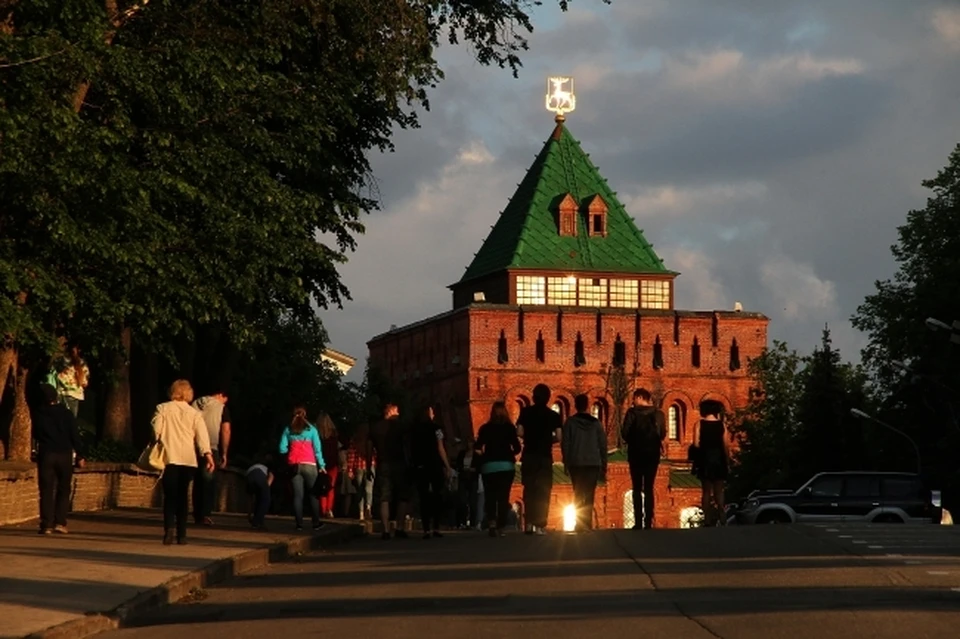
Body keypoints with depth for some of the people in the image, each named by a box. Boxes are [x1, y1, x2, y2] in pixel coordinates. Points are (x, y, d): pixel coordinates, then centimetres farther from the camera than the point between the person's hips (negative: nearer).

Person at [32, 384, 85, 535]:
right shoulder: (66, 413, -2)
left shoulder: (37, 414, 1)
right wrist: (80, 455, 3)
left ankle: (46, 524, -7)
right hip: (65, 455, 0)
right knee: (63, 490, 8)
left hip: (46, 454, 0)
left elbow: (35, 434, 12)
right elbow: (75, 435, -2)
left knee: (46, 491, 1)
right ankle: (60, 522, -1)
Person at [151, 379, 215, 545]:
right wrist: (207, 454, -11)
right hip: (188, 459, 2)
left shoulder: (163, 409, 3)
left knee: (170, 496, -1)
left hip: (169, 458, -2)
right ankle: (181, 534, 7)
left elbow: (156, 429, -6)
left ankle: (169, 529, -22)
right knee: (182, 496, 10)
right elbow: (202, 434, -4)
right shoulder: (194, 413, 7)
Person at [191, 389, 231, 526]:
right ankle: (205, 514, -8)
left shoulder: (195, 404, 11)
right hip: (211, 449, -4)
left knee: (197, 482, 12)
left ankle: (197, 515, 12)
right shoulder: (222, 408, 1)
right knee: (209, 482, 2)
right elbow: (226, 430, -5)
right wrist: (224, 453, 1)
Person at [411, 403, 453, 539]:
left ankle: (426, 529, -5)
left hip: (419, 466, 3)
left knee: (424, 497, 3)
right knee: (437, 496, 6)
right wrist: (447, 466, -6)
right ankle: (436, 527, -3)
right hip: (435, 466, -3)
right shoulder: (435, 428, -4)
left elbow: (411, 449, 4)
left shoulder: (414, 429, 7)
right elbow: (440, 448, -9)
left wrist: (414, 464, 8)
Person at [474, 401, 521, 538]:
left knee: (489, 496, 8)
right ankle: (501, 527, -2)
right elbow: (517, 448, -5)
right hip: (506, 466, -1)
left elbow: (477, 447, -4)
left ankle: (491, 521, -12)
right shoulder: (510, 427, -1)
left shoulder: (485, 428, 2)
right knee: (503, 497, 3)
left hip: (489, 466, 1)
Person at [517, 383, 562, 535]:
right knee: (543, 491, 1)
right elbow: (558, 437, -8)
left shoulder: (526, 412, -1)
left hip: (529, 456, 1)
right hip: (545, 457, -1)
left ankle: (529, 523, 8)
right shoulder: (554, 415, -2)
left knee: (529, 489, 10)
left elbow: (519, 432, -7)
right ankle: (540, 525, -6)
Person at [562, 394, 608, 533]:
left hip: (576, 464, 0)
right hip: (593, 464, 0)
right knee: (589, 495, 1)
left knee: (578, 495, 7)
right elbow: (603, 445, 5)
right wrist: (603, 465, 11)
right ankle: (587, 524, -7)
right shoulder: (596, 423, 3)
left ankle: (580, 524, -1)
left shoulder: (570, 422, -1)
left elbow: (565, 444, -3)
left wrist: (566, 463, 4)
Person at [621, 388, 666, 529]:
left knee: (637, 489, 4)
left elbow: (625, 432, -12)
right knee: (649, 489, 8)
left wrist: (632, 441, 7)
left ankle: (638, 522, -3)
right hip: (652, 454, 2)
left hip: (636, 454, -2)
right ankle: (648, 522, 1)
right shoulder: (658, 413, 0)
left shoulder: (632, 412, -8)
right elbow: (662, 434, -1)